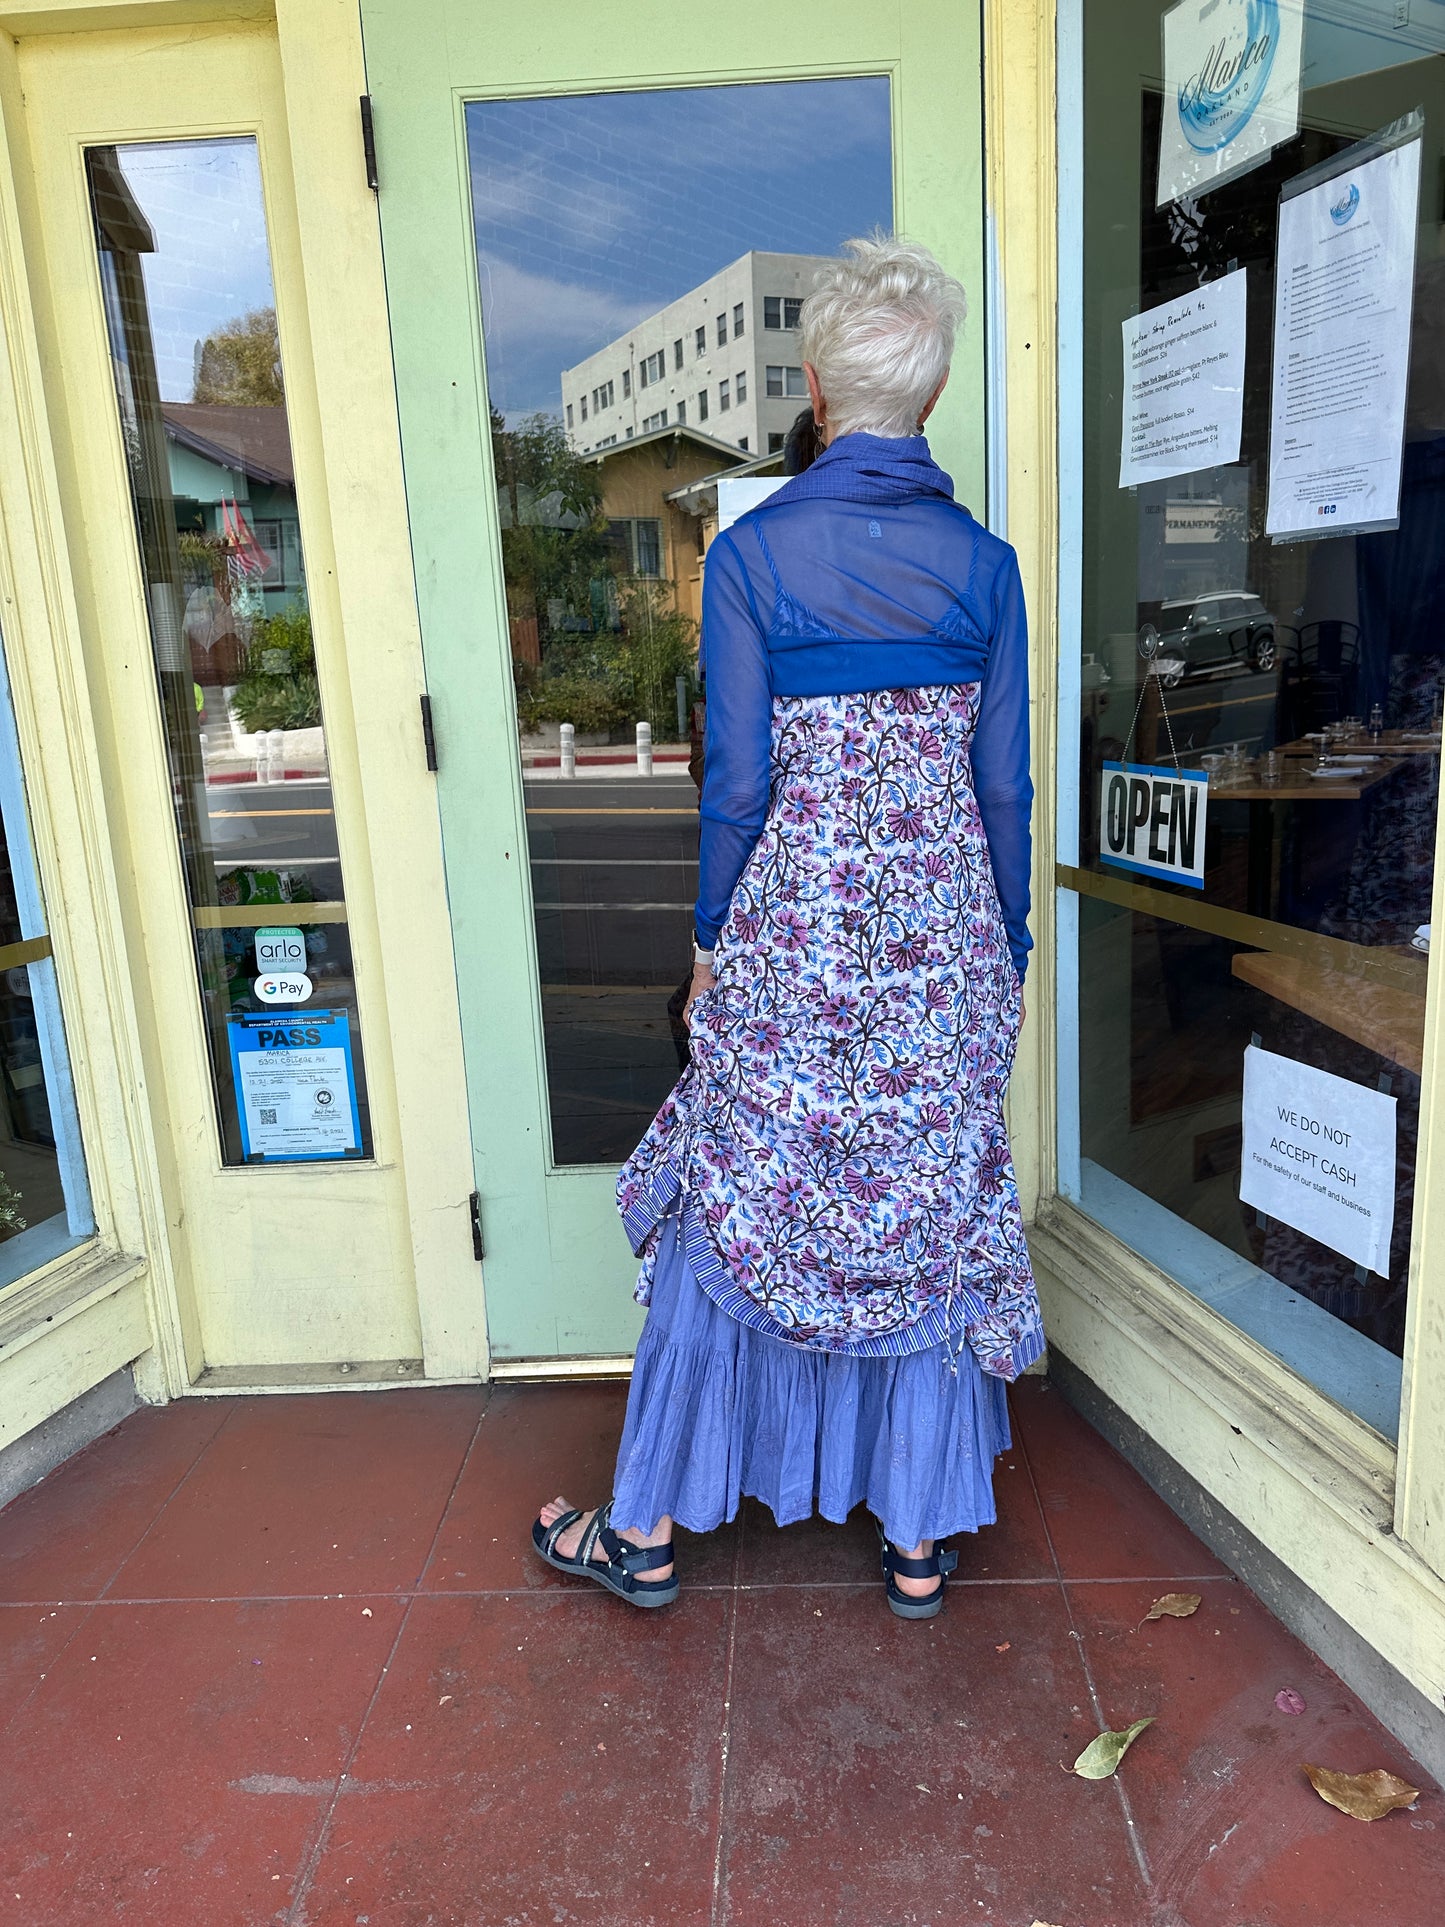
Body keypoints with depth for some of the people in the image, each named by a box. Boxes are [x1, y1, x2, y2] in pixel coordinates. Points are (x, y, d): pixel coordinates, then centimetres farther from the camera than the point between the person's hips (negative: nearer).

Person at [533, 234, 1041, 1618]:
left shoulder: (752, 555, -7)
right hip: (941, 935, 3)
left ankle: (646, 1529, 27)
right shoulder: (983, 563, 1)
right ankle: (920, 1537, 29)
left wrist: (713, 943, 4)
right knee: (935, 1219, 14)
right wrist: (1005, 955, 12)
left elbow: (738, 780, -8)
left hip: (790, 931, -2)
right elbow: (1004, 788, 2)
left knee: (730, 1217, 11)